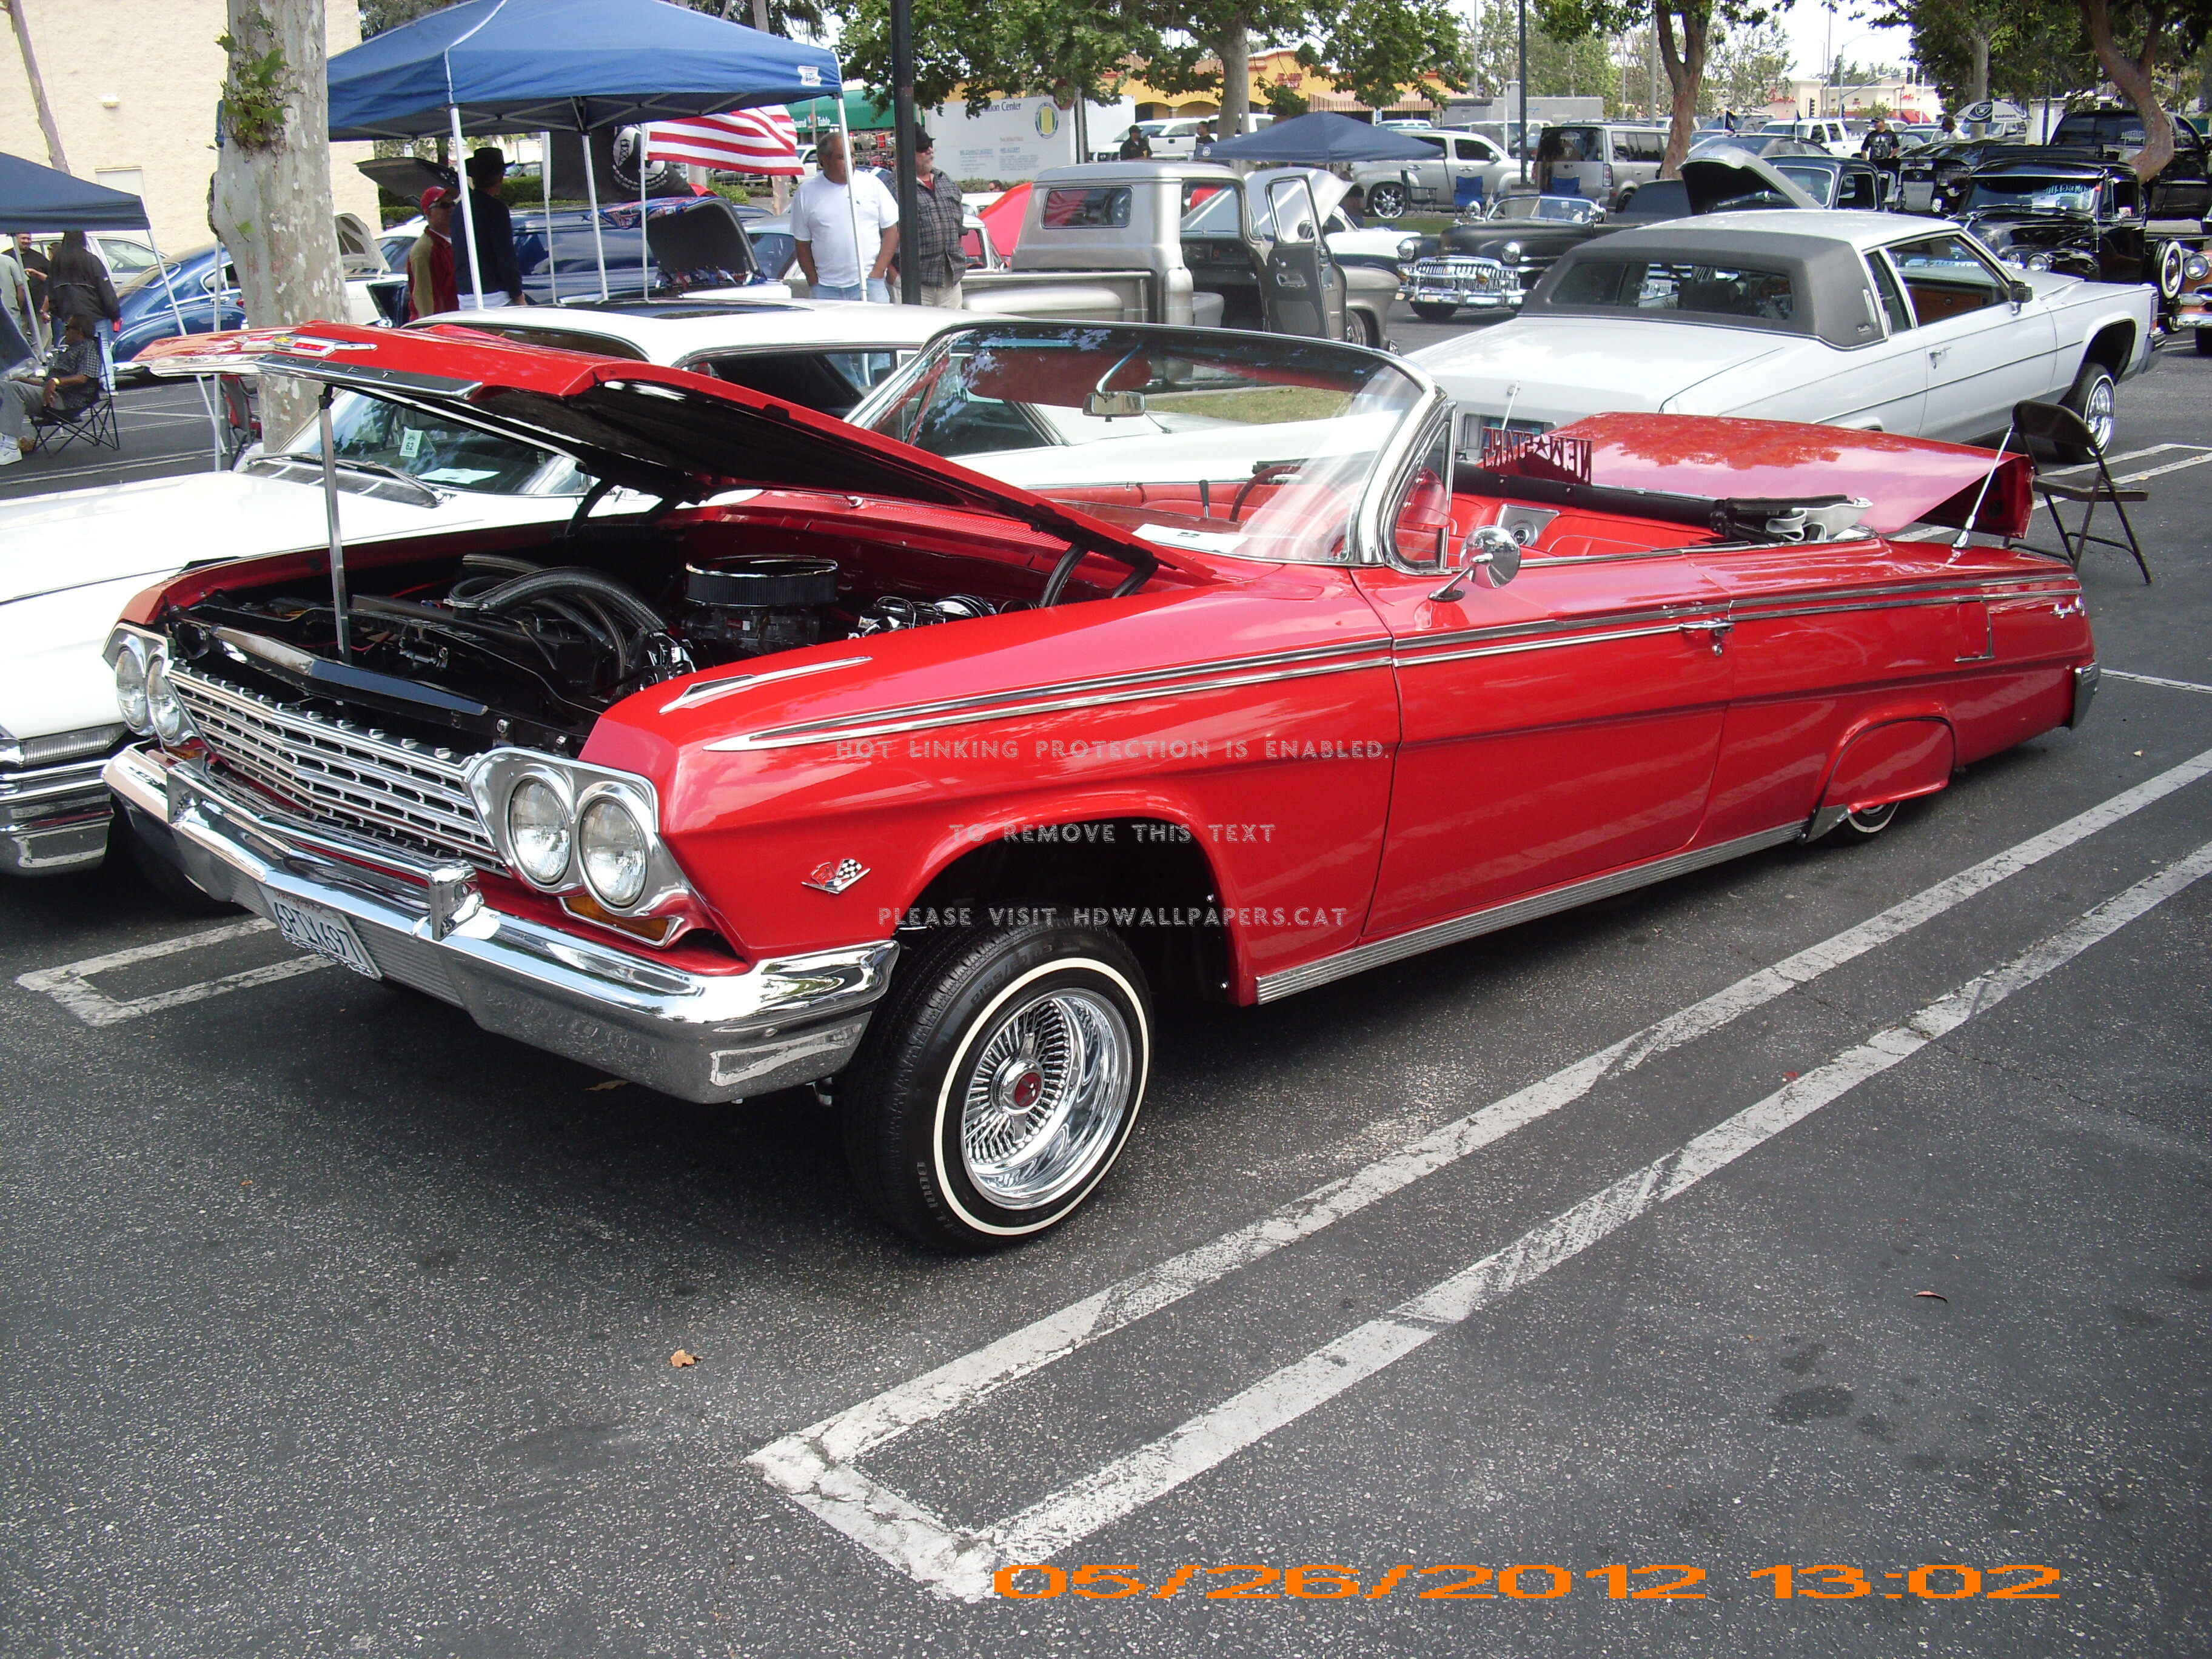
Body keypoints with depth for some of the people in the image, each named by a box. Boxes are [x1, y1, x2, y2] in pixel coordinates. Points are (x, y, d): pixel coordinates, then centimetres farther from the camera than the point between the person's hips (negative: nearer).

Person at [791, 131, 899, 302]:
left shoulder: (872, 184, 6)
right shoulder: (806, 193, 6)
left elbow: (891, 230, 6)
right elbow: (802, 244, 9)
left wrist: (877, 272, -4)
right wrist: (813, 282, 0)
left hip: (869, 286, 0)